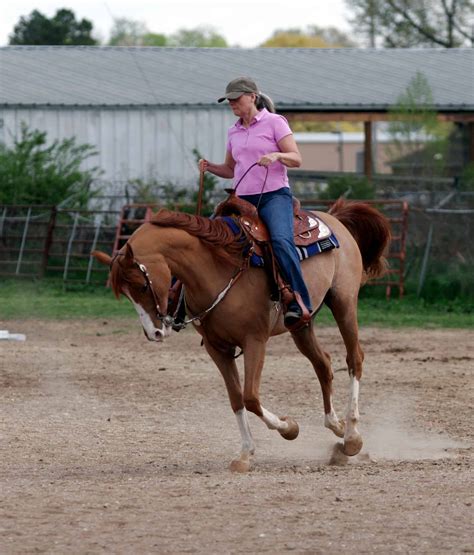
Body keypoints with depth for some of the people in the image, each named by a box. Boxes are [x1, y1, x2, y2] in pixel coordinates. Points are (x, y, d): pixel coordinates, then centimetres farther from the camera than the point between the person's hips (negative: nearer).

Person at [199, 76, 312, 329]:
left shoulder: (274, 122, 0)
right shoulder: (234, 132, 16)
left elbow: (296, 159, -4)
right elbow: (230, 170, 25)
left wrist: (276, 156, -24)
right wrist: (210, 167, 4)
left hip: (274, 195, -6)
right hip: (242, 199, 6)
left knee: (281, 240, -32)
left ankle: (299, 302, -35)